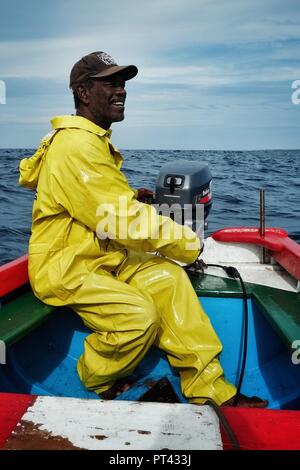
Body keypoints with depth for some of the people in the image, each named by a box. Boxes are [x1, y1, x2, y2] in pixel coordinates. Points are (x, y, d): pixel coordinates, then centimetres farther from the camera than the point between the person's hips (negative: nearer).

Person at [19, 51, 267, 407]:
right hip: (66, 266, -9)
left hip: (101, 255, 10)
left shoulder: (93, 139, 13)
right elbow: (123, 220, -24)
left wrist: (130, 197, 2)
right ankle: (95, 391, 7)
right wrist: (191, 245, -13)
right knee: (139, 314, -24)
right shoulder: (77, 144, -21)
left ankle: (211, 393, -3)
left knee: (168, 278, -6)